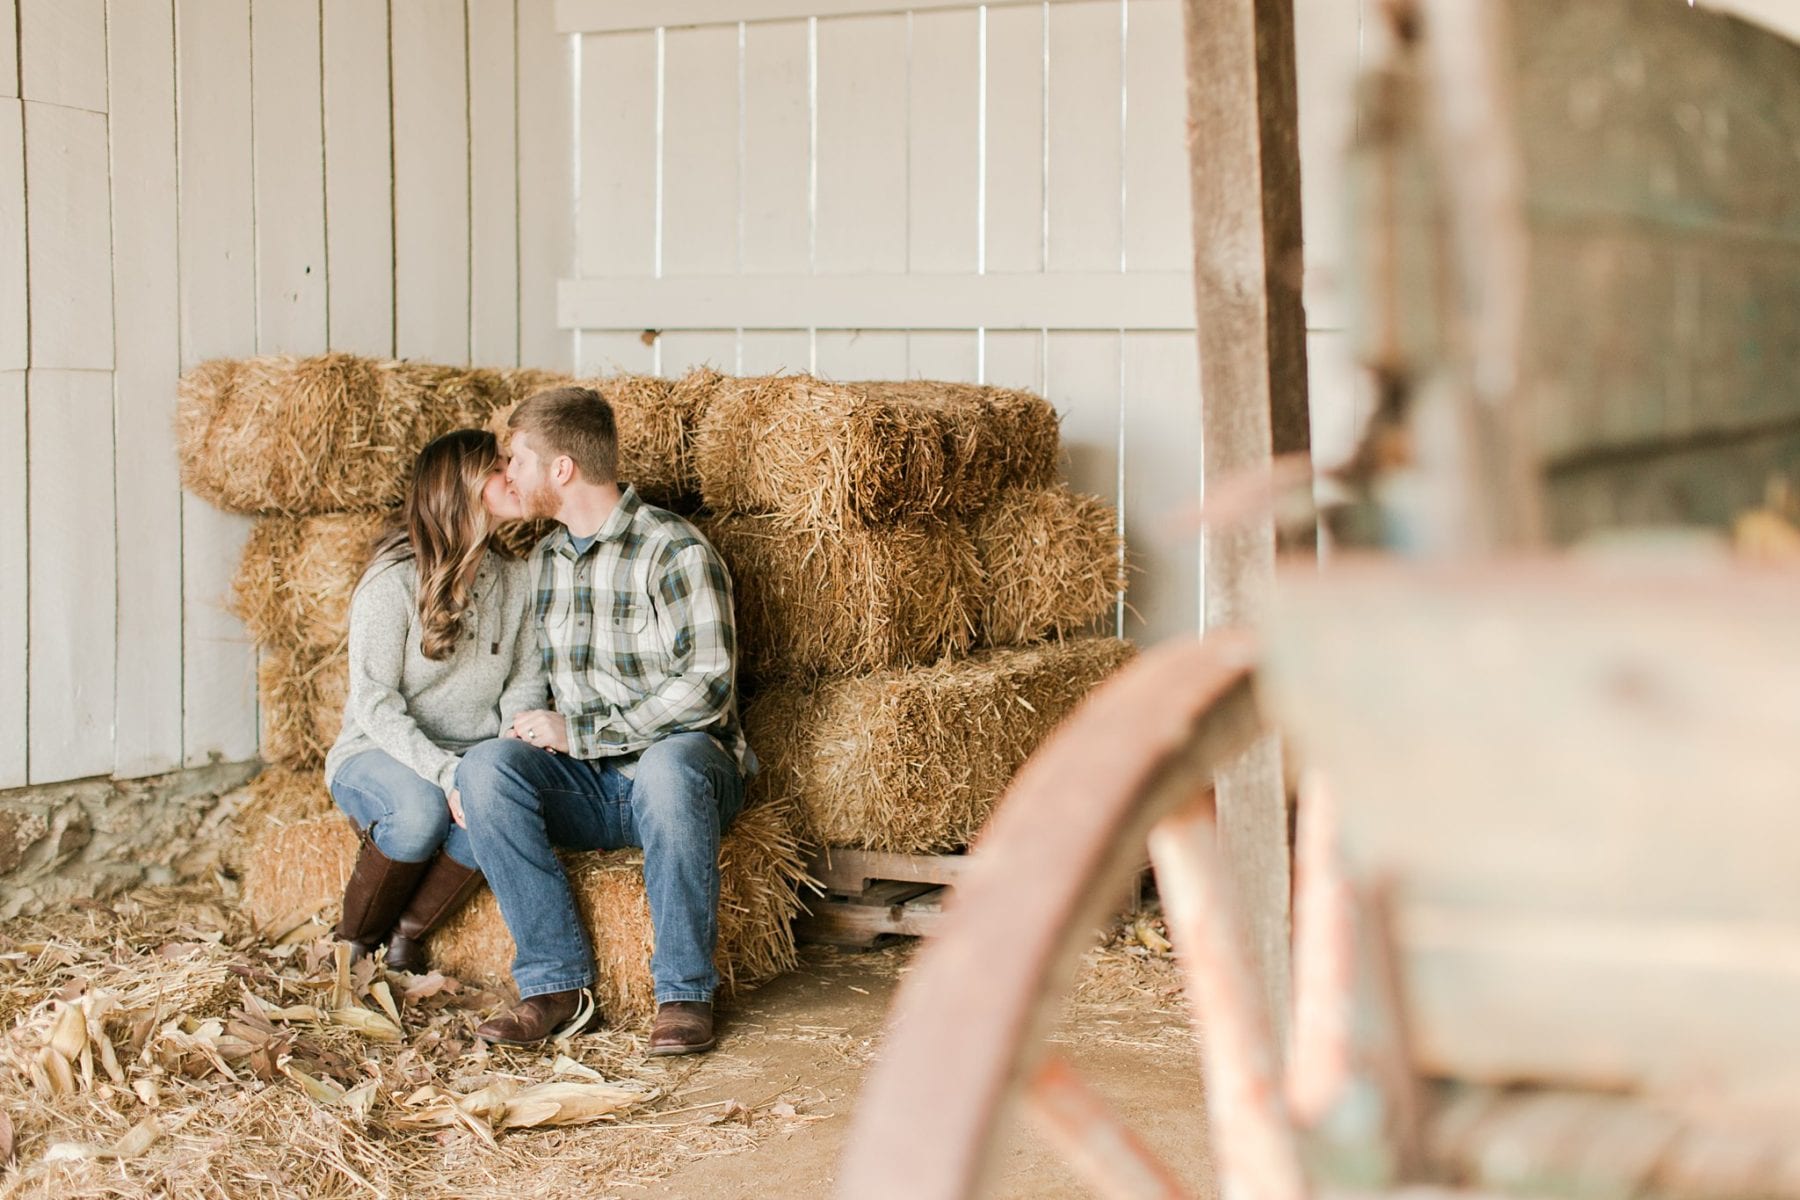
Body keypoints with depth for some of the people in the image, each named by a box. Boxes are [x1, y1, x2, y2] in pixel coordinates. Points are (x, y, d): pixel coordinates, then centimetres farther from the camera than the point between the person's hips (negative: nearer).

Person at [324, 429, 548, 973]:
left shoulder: (516, 581, 4)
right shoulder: (393, 582, -13)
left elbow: (525, 687, 3)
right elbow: (374, 702, -16)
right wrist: (444, 773, -30)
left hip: (473, 759, 4)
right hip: (378, 753, -4)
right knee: (421, 808, -37)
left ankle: (409, 932, -7)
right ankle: (357, 941, -7)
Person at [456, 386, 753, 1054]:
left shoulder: (674, 550, -11)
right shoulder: (543, 562, 12)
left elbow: (707, 687, -19)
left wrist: (577, 734, -18)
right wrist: (534, 733, -1)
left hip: (683, 762, -5)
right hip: (587, 787, 6)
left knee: (669, 762, -40)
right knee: (485, 767, -24)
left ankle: (684, 993, -27)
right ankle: (557, 985, -21)